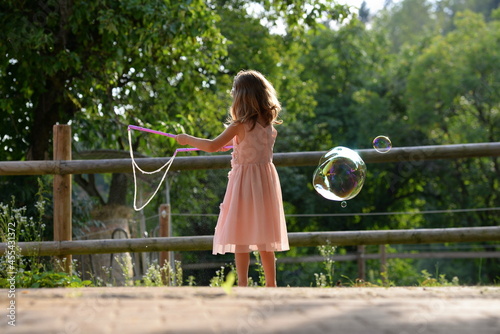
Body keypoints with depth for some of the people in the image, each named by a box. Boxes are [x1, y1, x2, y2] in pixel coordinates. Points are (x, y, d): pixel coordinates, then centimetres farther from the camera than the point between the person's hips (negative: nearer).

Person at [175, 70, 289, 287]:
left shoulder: (240, 125, -13)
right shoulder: (268, 122, 5)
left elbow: (212, 146, -15)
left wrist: (188, 139, -2)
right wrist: (229, 143, 29)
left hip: (244, 179, -6)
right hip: (266, 179, 6)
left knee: (240, 237, -2)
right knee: (264, 237, 11)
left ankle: (243, 284, -6)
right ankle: (271, 285, 13)